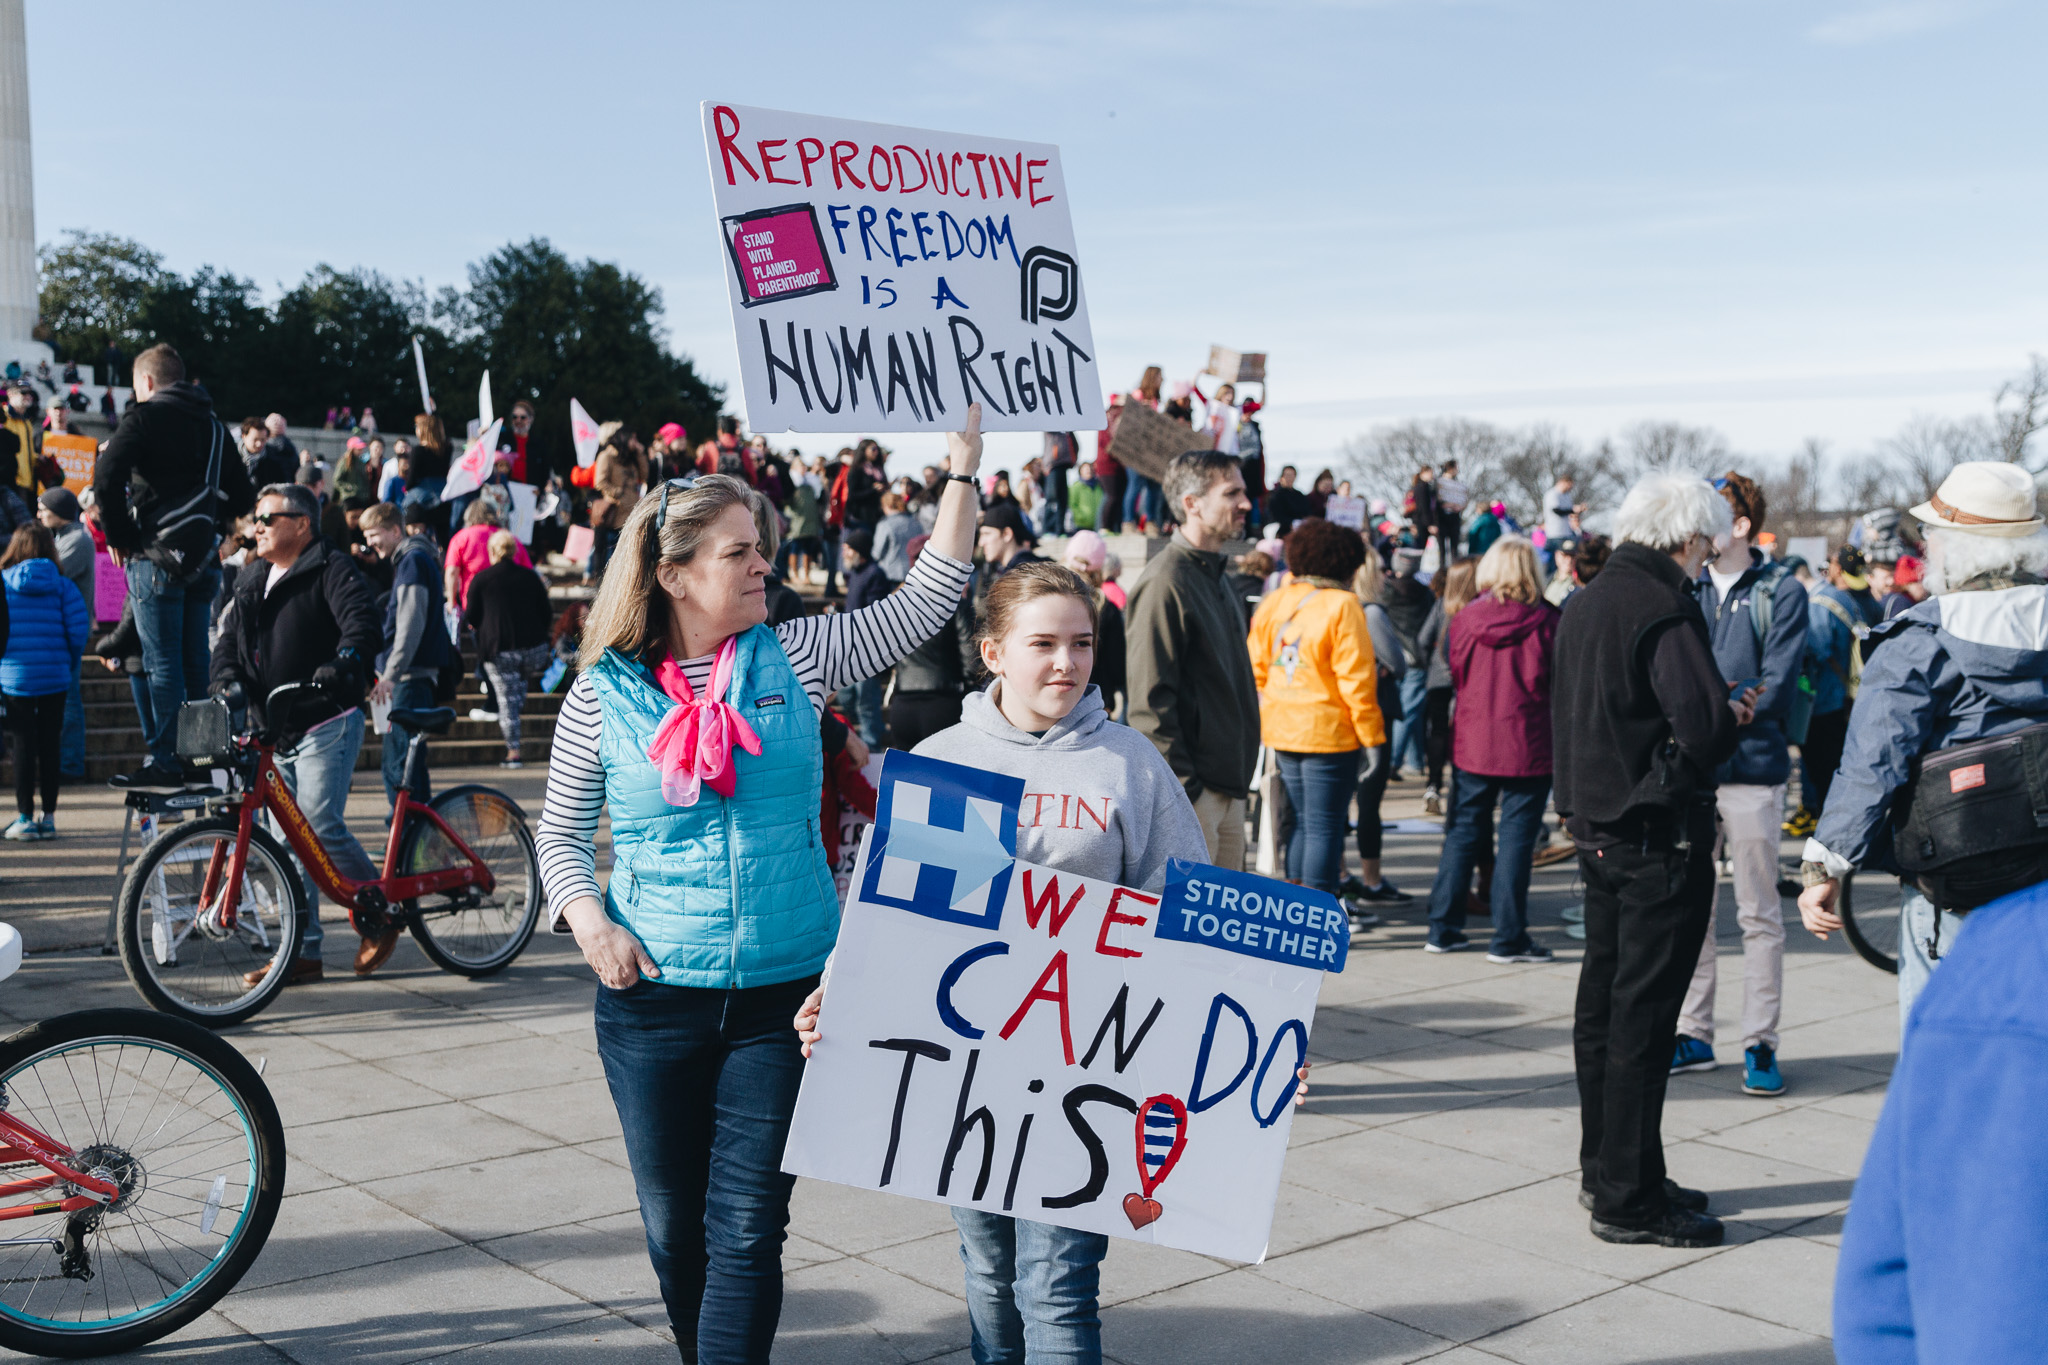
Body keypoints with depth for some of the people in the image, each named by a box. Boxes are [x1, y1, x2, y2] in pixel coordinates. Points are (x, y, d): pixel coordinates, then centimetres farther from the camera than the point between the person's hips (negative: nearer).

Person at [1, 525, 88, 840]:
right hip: (55, 677, 1)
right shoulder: (62, 585, -1)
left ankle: (25, 818, 6)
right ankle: (49, 816, 13)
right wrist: (71, 663, 8)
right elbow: (79, 628, -6)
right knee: (50, 743, 9)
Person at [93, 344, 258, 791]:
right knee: (195, 660, 12)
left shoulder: (146, 416, -4)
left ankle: (164, 762, -6)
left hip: (157, 556, -6)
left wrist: (119, 535, -7)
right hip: (204, 559, 6)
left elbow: (107, 476, -17)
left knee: (162, 661, -5)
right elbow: (241, 495, 18)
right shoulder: (212, 424, 16)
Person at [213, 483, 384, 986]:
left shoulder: (332, 569, -6)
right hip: (275, 728, 8)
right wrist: (228, 677, -5)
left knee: (322, 827, -15)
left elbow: (362, 619, -20)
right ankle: (303, 951, 13)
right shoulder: (252, 580, 18)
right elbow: (230, 637, 16)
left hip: (326, 724, -8)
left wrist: (343, 663, -39)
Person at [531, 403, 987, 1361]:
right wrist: (589, 921, -12)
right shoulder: (605, 692, -2)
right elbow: (561, 833, 6)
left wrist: (964, 463, -3)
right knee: (674, 1228, 14)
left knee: (747, 1228, -3)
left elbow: (926, 600, 1)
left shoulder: (795, 658, 0)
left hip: (784, 994, 0)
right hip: (652, 997, 0)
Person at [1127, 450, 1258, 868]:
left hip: (1227, 787, 10)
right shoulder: (1164, 582, -14)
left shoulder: (1214, 575, 17)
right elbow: (1151, 701, -19)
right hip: (1192, 791, -9)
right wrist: (1181, 794, -21)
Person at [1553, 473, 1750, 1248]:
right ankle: (1628, 1199, 4)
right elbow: (1704, 729, -24)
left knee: (1604, 1004, 16)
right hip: (1659, 836, -9)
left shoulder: (1583, 605, 10)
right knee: (1642, 1016, -2)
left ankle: (1604, 1173, 28)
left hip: (1598, 829, 9)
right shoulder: (1665, 608, -17)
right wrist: (1734, 712, -1)